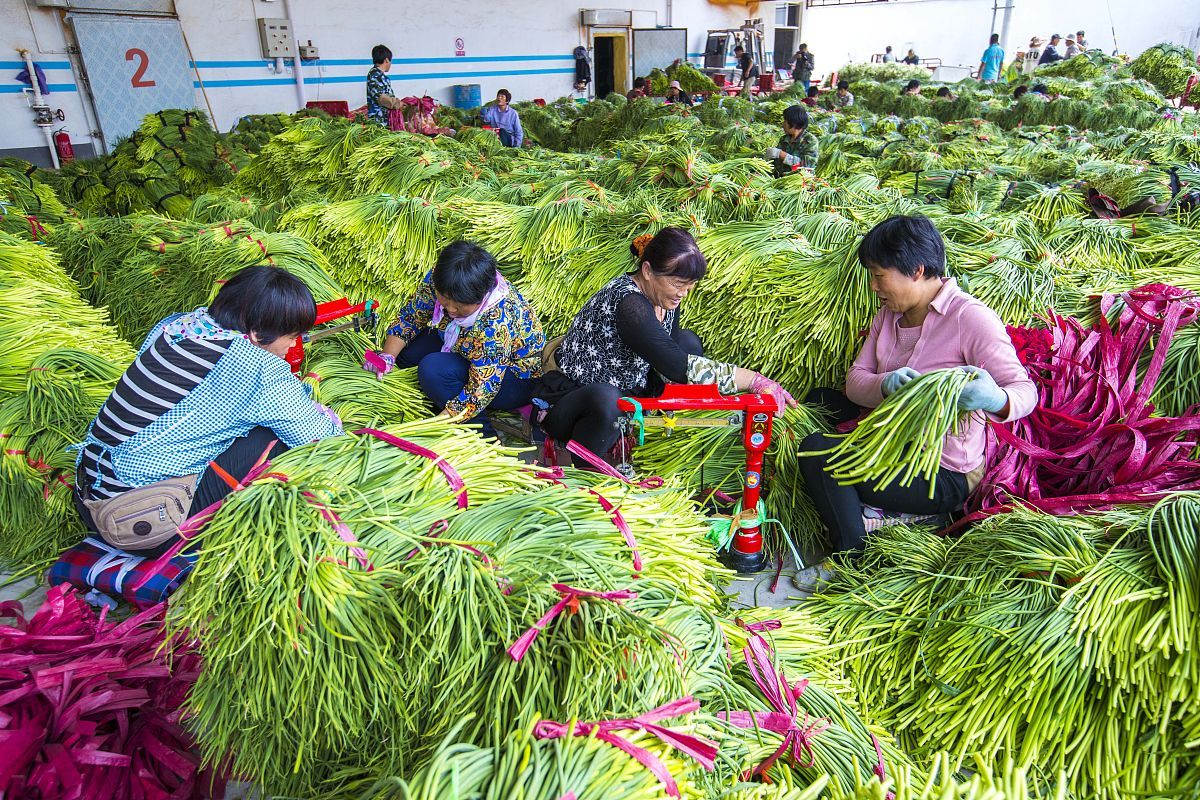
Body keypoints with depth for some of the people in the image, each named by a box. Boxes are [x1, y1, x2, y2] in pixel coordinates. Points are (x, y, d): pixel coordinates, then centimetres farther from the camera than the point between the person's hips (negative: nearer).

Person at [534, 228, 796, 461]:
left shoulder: (664, 295, -3)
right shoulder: (629, 304, -31)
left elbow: (668, 359, 2)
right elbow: (677, 367, -36)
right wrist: (754, 380, -33)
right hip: (568, 394, -9)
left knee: (688, 341, -2)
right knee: (607, 400, -44)